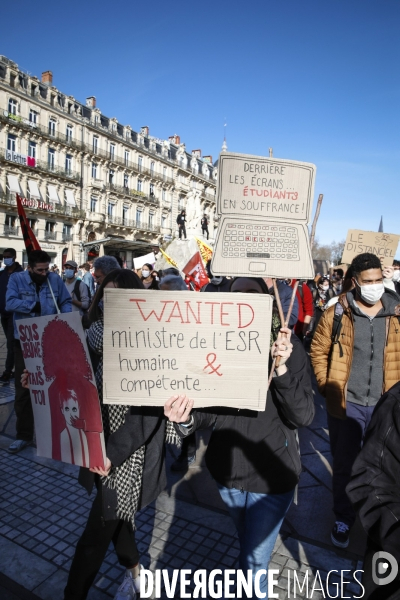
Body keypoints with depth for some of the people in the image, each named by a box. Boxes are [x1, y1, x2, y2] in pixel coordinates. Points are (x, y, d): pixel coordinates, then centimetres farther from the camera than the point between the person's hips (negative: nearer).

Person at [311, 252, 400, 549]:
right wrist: (326, 387, -6)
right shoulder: (337, 313, -8)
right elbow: (319, 351, 0)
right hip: (347, 404, -2)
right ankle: (343, 519, 35)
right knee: (344, 466, 12)